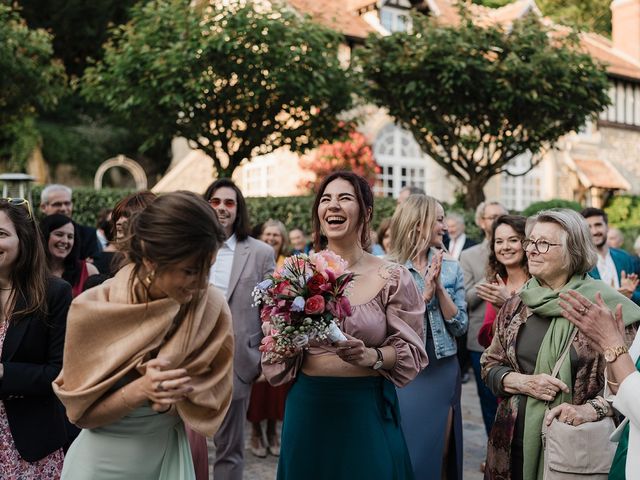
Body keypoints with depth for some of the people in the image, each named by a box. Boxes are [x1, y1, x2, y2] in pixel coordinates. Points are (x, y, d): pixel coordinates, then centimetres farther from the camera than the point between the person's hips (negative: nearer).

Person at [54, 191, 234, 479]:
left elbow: (212, 399, -6)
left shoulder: (212, 307, -16)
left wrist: (174, 391, -25)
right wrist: (139, 390, -28)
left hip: (170, 454, 2)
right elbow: (81, 412, -12)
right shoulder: (92, 309, -19)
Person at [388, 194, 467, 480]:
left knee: (441, 454, 13)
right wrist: (424, 294, -19)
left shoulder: (451, 268, 2)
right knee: (404, 453, 5)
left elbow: (460, 327, -2)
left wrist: (440, 289, -14)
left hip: (443, 370, 3)